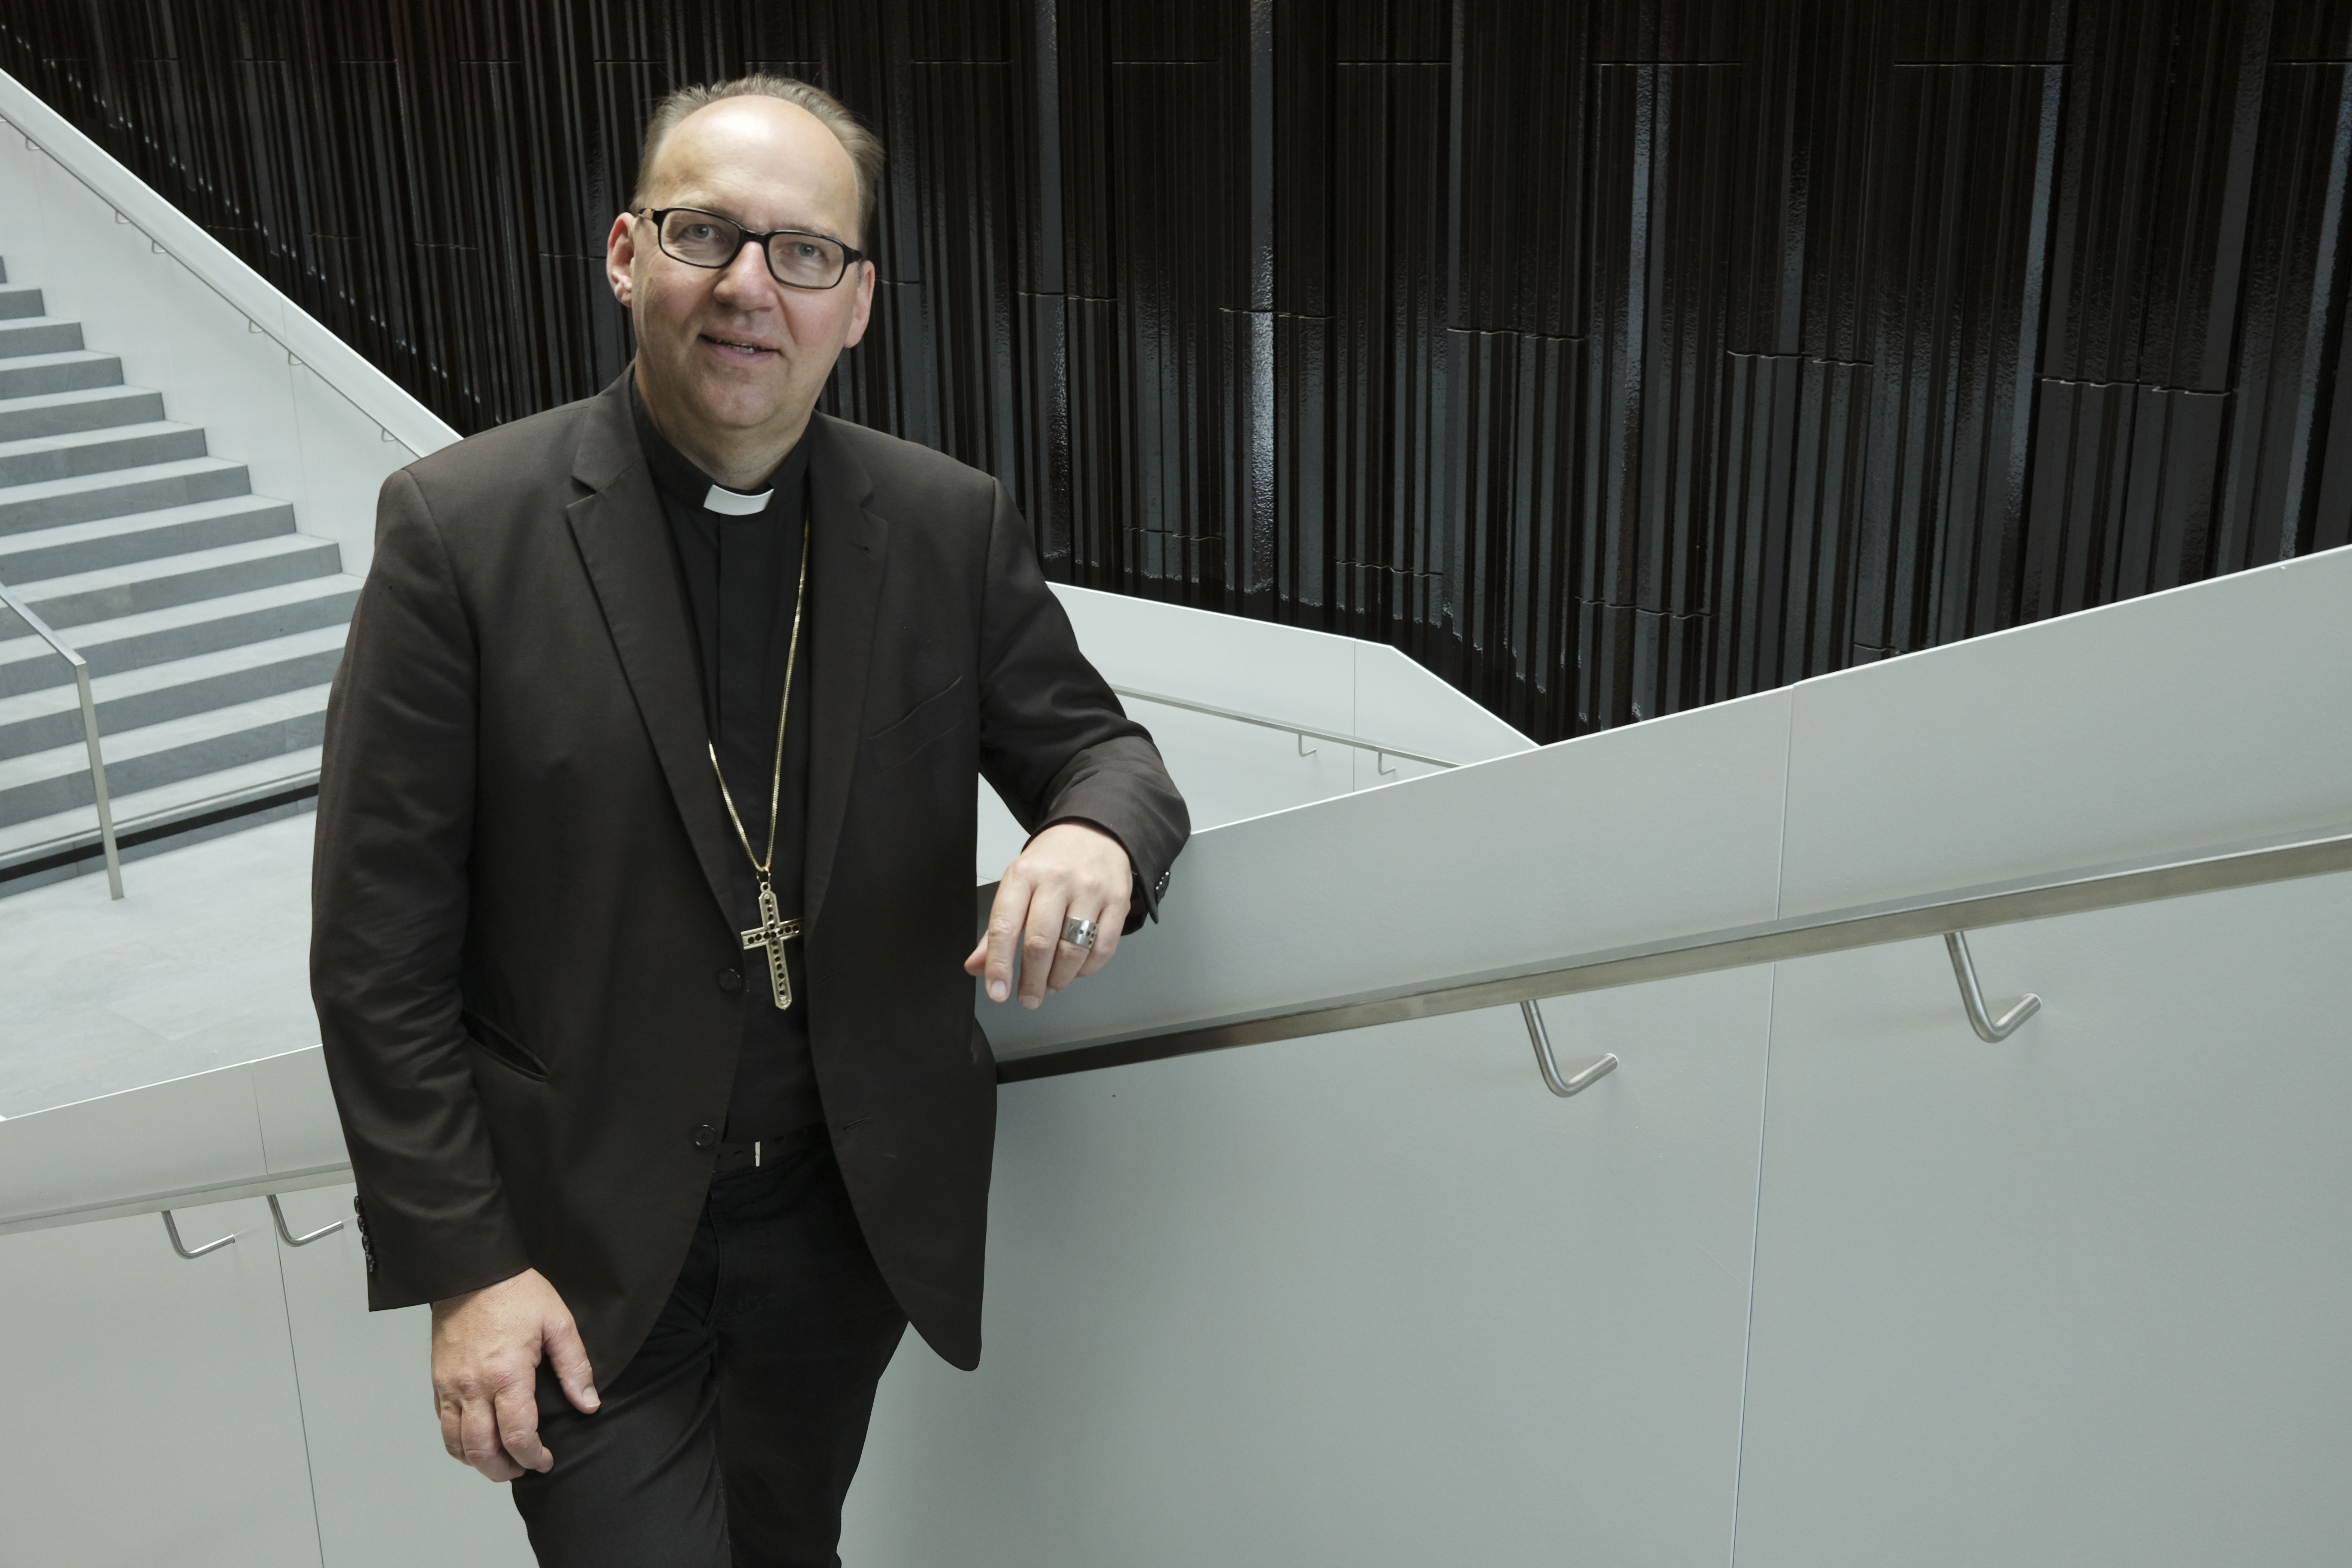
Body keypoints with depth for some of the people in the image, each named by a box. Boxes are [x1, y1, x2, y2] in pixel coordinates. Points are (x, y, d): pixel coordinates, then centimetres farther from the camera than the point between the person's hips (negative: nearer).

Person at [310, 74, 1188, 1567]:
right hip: (583, 1250, -3)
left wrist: (1099, 833, -21)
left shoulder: (953, 526, -4)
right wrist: (464, 1269, -11)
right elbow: (379, 950, -10)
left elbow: (1092, 746, 5)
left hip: (855, 1214, 4)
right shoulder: (462, 526, -13)